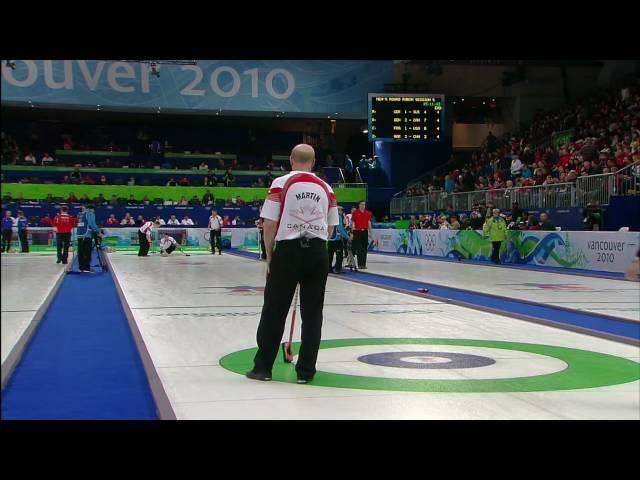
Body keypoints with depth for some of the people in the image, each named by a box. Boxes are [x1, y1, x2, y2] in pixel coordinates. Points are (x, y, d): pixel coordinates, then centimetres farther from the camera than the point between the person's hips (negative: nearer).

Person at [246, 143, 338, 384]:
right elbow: (330, 228, 10)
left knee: (274, 310, 7)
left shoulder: (281, 183, -4)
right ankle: (306, 371, 9)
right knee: (312, 313, 7)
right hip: (318, 253, 2)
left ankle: (263, 367, 13)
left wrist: (269, 256, 4)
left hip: (288, 250, -2)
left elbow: (269, 224, -6)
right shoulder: (326, 188, 8)